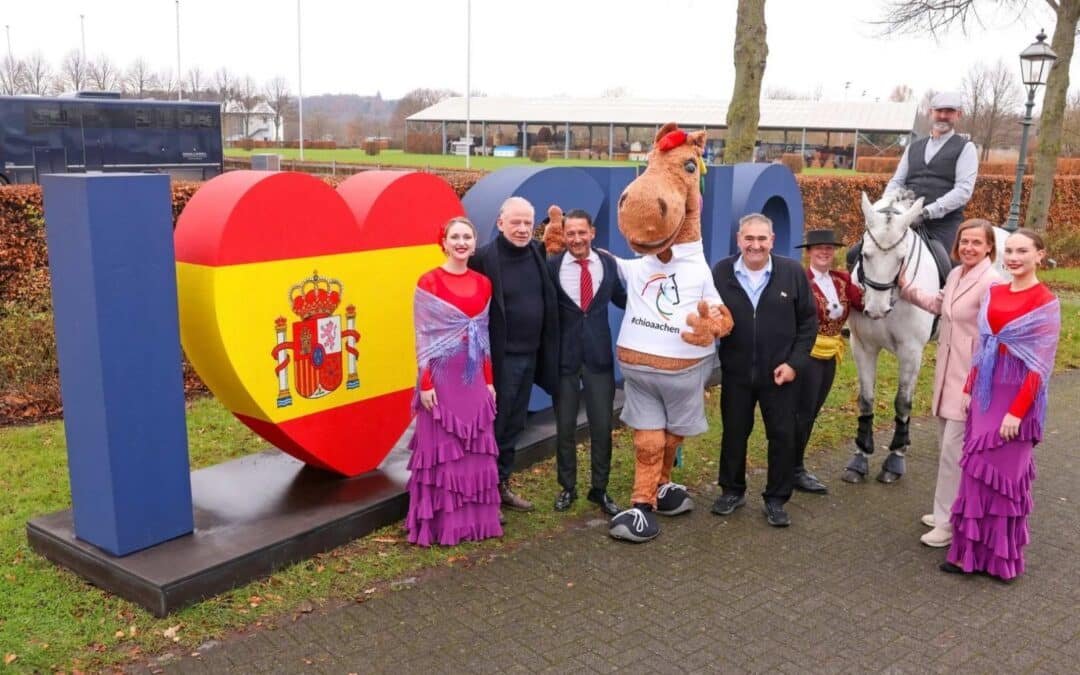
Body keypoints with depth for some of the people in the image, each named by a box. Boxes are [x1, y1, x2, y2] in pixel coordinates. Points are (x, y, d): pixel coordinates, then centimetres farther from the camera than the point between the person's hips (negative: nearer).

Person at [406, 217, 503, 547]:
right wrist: (425, 383, -13)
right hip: (441, 376, -5)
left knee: (475, 449, 9)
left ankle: (473, 518, 20)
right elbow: (423, 336, -8)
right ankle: (440, 522, 12)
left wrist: (489, 381, 10)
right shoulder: (429, 282, -6)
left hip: (473, 377, 5)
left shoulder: (483, 284, 8)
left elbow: (485, 336, 12)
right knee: (441, 449, 2)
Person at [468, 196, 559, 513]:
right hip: (500, 357, -6)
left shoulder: (537, 252, 5)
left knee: (514, 424, 16)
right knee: (492, 425, 3)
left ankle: (502, 483, 29)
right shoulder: (484, 258, -13)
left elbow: (547, 302, 15)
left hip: (530, 356, 6)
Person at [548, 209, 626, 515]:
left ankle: (599, 489, 23)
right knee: (565, 426, 11)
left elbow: (621, 300, 14)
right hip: (564, 356, -2)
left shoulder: (608, 263, 1)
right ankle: (567, 487, 27)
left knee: (602, 425, 7)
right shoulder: (552, 265, -8)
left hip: (599, 356, 2)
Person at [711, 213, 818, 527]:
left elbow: (808, 320, -1)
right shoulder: (721, 272, -5)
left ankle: (776, 499, 22)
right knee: (733, 434, 13)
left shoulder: (793, 272, -6)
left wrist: (795, 362, -7)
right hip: (736, 373, 1)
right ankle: (732, 491, 32)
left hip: (779, 372, 0)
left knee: (783, 437, 6)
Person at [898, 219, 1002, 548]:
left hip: (970, 381, -9)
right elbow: (938, 304, 27)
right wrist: (904, 285, 25)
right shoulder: (955, 274, 8)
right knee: (948, 447, 19)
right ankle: (947, 511, 33)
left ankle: (950, 523, 9)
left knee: (953, 451, -3)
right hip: (947, 376, 9)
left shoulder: (991, 283, -19)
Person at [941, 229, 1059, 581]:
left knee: (1006, 473, 4)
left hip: (1016, 397, -6)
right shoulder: (993, 294, 7)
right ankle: (971, 549, 23)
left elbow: (1040, 365, -14)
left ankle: (1002, 556, 19)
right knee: (976, 469, 10)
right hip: (985, 393, 6)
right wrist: (968, 390, 11)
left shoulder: (1046, 304, -11)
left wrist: (1016, 411, -16)